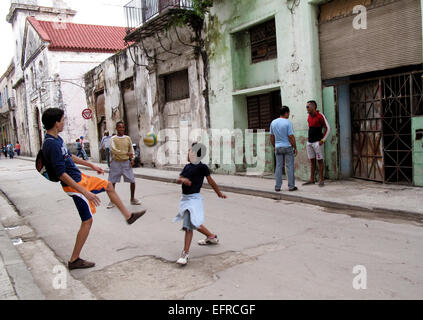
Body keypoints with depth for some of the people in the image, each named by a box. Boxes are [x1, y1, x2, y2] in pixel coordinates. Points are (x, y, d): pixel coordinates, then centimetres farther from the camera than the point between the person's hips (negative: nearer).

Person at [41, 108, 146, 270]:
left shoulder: (56, 138, 4)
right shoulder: (52, 144, -27)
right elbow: (62, 174, -30)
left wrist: (91, 165, 26)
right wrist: (85, 192, -30)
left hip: (81, 177, 10)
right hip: (74, 185, -10)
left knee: (108, 186, 22)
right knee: (87, 221, -3)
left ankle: (128, 216, 37)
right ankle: (74, 260, 9)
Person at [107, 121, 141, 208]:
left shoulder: (128, 138, 7)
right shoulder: (113, 138, -4)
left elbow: (131, 149, 13)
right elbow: (113, 150, -18)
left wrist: (132, 159, -1)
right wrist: (126, 153, -22)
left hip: (126, 162, 3)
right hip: (116, 162, -2)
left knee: (132, 181, 0)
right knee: (112, 182, -1)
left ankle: (132, 199, 17)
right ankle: (112, 201, 13)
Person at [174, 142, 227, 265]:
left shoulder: (202, 167, -9)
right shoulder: (187, 167, 11)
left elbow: (211, 181, 1)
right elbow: (177, 180, 3)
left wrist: (219, 193, 11)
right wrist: (182, 179, -20)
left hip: (194, 198, -8)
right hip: (185, 198, 8)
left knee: (189, 225, -12)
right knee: (195, 223, 20)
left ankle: (185, 253, -8)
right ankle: (212, 237, 42)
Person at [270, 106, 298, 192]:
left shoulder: (273, 122, 4)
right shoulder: (288, 123, -12)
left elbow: (272, 136, 10)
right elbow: (291, 137, -13)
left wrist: (274, 146, 21)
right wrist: (295, 148, -6)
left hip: (278, 147, 5)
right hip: (288, 147, -4)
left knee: (279, 166, 8)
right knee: (290, 166, 2)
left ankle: (277, 186, 9)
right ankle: (291, 186, 5)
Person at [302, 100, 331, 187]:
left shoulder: (320, 116, -10)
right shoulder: (309, 116, 12)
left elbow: (328, 128, -9)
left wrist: (323, 140, -11)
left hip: (317, 142, -7)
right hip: (309, 142, 7)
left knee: (319, 160, -2)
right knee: (312, 161, 9)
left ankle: (321, 180, 3)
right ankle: (311, 180, 13)